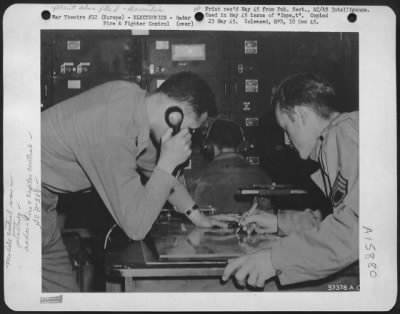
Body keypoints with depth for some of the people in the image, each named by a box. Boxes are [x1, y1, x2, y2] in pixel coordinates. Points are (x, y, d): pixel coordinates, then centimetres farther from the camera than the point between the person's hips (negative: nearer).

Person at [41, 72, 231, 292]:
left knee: (63, 283, 12)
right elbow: (135, 227, -26)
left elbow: (153, 165, 14)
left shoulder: (132, 94, -4)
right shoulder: (114, 137, -31)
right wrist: (169, 162, -22)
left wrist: (195, 215, 19)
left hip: (45, 192, 9)